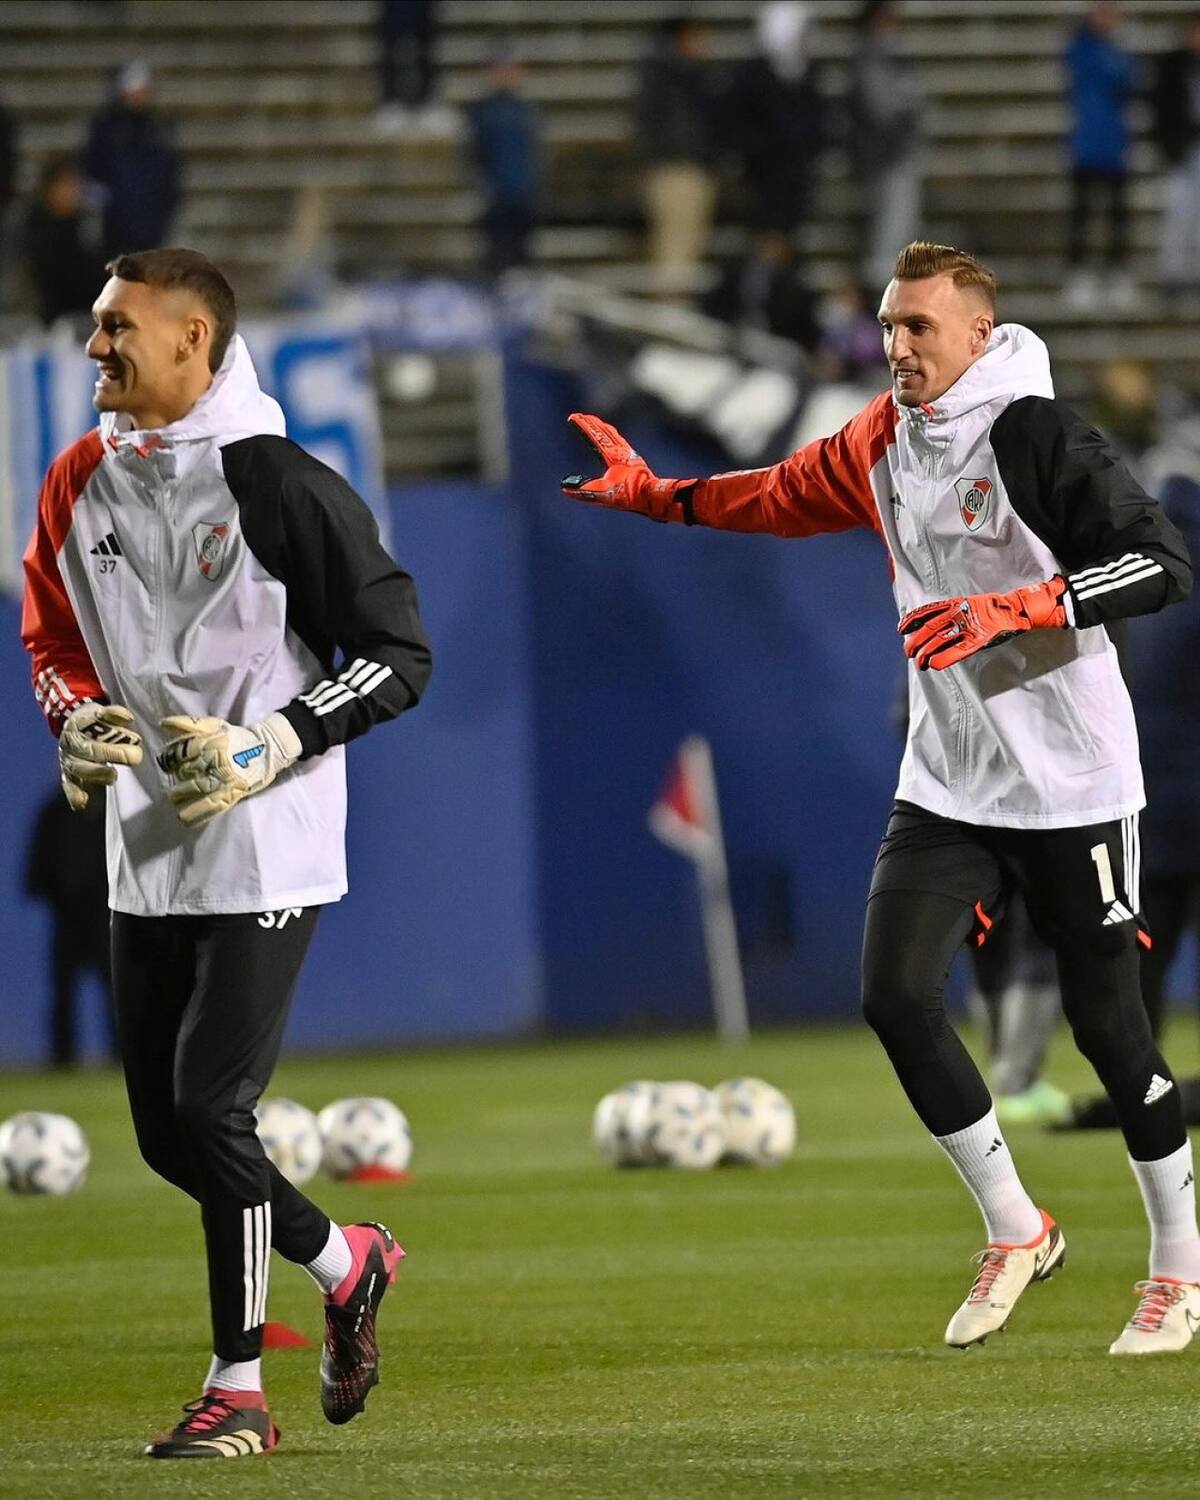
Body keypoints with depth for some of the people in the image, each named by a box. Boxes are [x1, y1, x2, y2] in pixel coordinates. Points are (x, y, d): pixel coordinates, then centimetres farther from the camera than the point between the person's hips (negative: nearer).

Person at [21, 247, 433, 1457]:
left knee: (210, 1114, -11)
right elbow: (51, 638, 21)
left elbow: (400, 654, -9)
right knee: (165, 1132, 8)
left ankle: (238, 1388, 2)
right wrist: (77, 722, -1)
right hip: (145, 857, 7)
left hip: (264, 852, -7)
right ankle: (344, 1262, 31)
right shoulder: (78, 484, 8)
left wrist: (268, 745, -18)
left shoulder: (278, 486, -12)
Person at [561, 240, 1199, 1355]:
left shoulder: (1035, 435, -16)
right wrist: (652, 493, 25)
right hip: (946, 784, 6)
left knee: (1105, 1022, 1)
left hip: (1071, 782, -6)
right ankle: (1014, 1231, 10)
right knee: (895, 997, -8)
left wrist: (1009, 611, -30)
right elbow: (789, 494, 26)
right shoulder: (886, 438, 6)